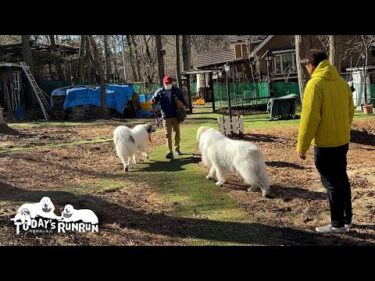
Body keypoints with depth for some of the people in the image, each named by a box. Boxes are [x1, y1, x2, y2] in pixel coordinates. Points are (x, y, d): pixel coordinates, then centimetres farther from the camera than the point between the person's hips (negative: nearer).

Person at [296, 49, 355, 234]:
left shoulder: (315, 83, -16)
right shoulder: (341, 82, 6)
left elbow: (309, 118, -19)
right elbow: (350, 111, 13)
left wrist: (302, 146, -13)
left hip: (325, 143, -7)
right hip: (342, 141, 8)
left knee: (331, 183, 2)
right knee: (342, 179, 18)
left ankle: (337, 224, 10)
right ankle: (347, 219, 29)